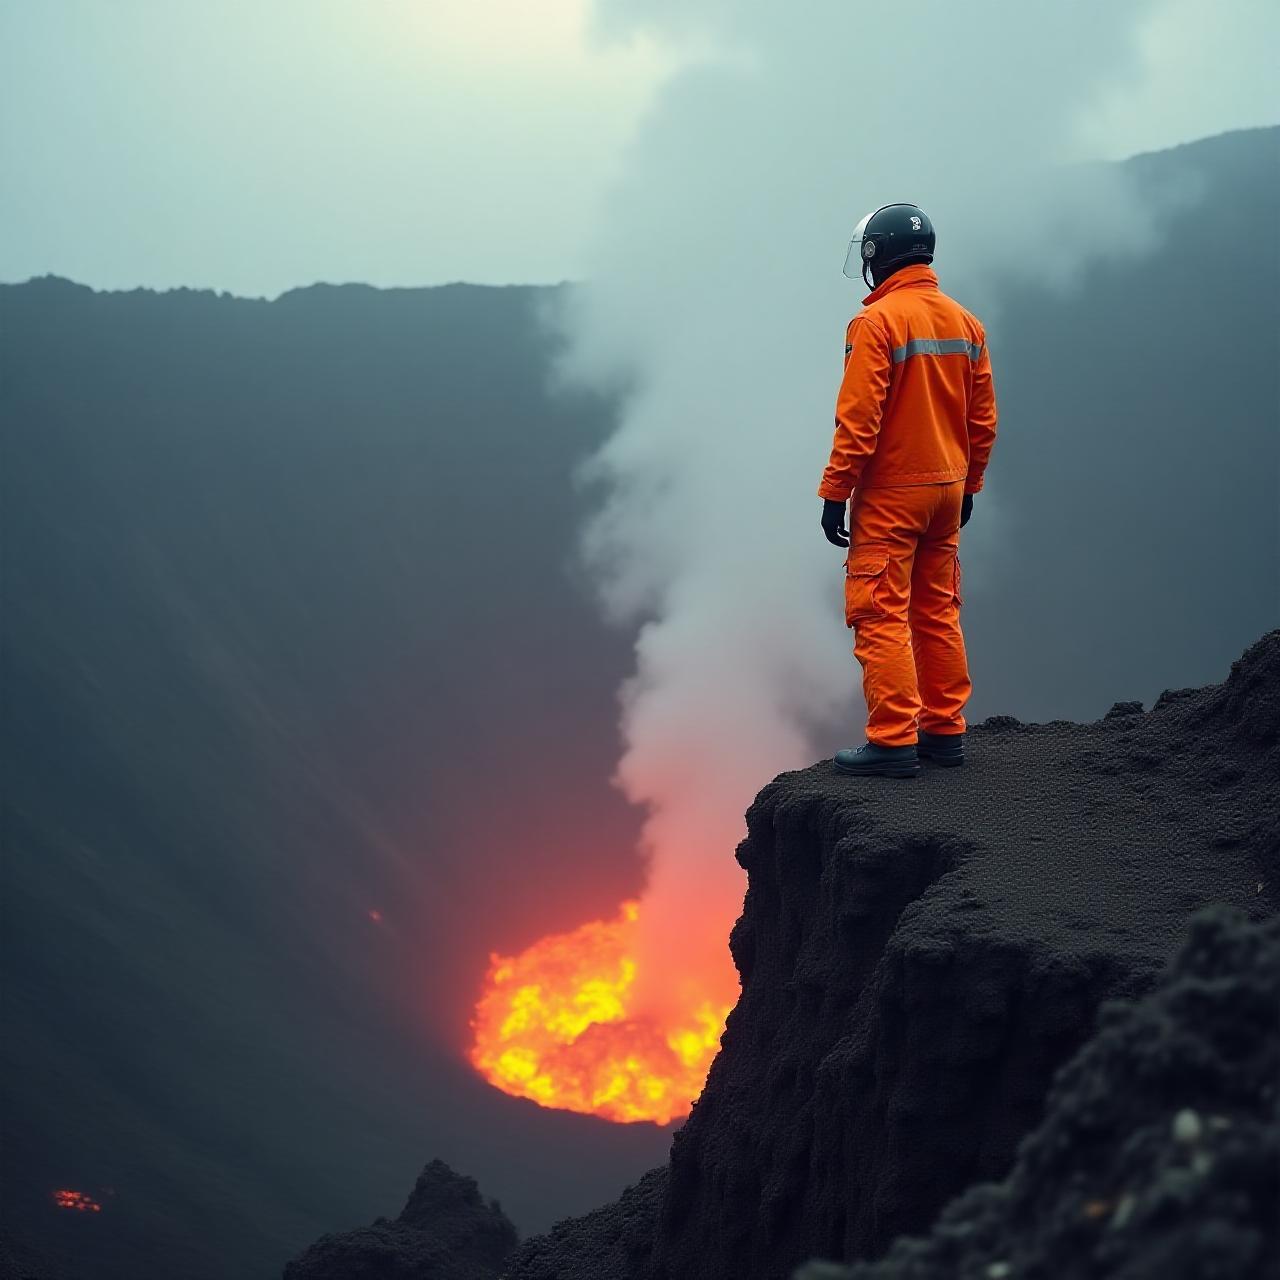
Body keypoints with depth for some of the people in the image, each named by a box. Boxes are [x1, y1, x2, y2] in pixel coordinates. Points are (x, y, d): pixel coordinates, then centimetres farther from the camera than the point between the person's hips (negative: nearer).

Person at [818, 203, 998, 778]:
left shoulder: (876, 321, -14)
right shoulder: (965, 322, 8)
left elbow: (858, 419, -18)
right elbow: (982, 419, 12)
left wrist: (835, 493, -13)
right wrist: (967, 487, 21)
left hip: (889, 493, -7)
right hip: (947, 490, 7)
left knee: (881, 618, -4)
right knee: (938, 613, 14)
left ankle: (894, 741, -6)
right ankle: (945, 732, 18)